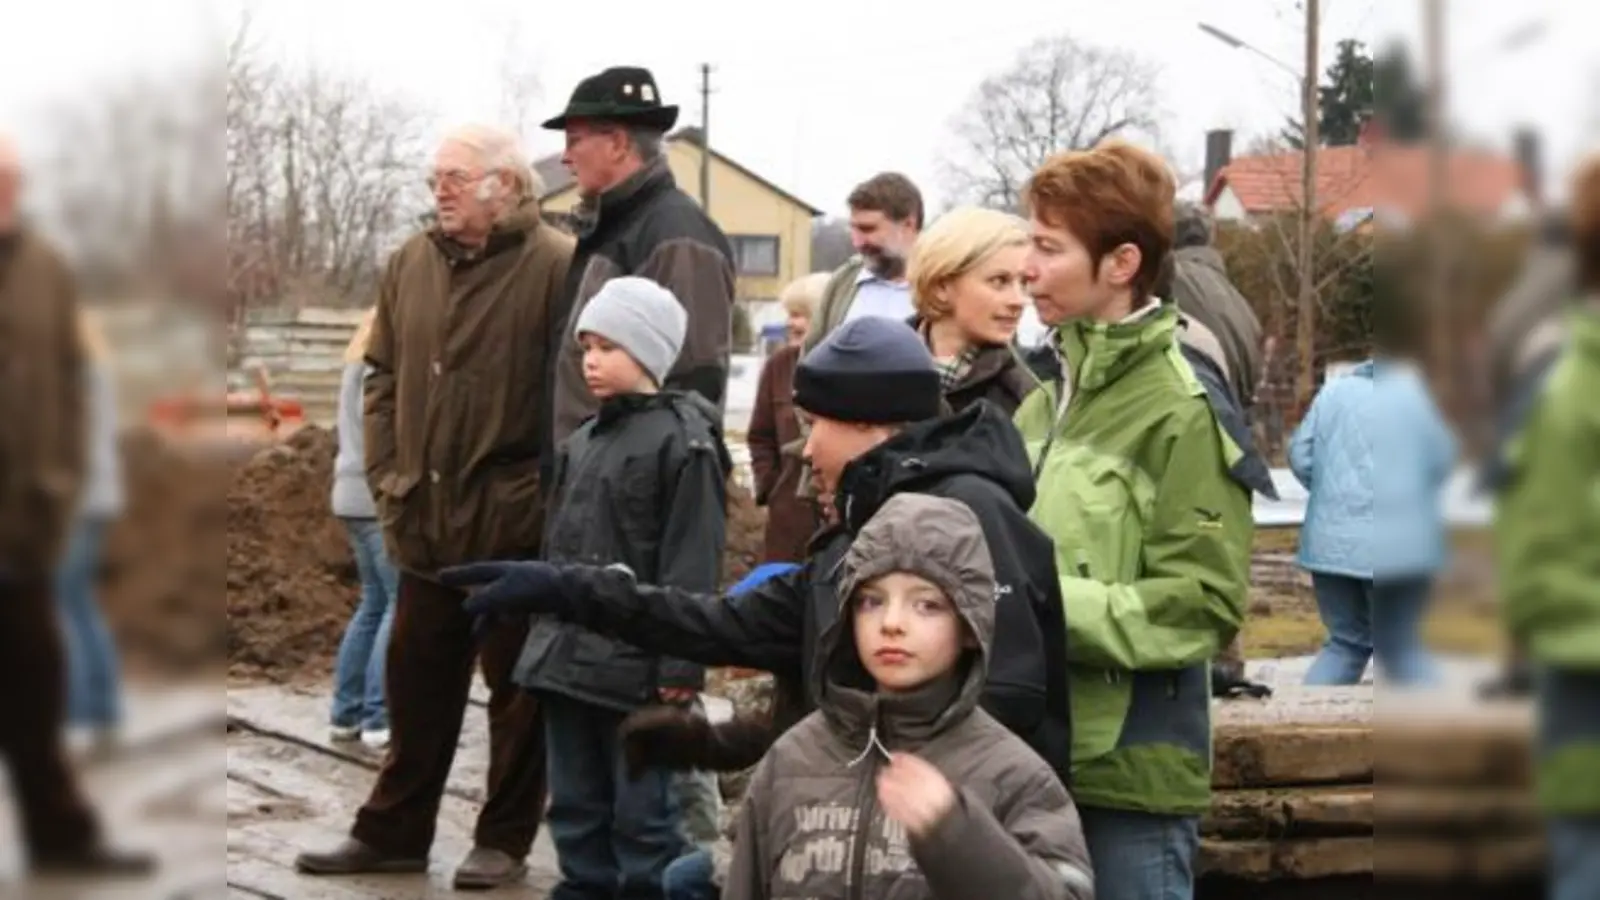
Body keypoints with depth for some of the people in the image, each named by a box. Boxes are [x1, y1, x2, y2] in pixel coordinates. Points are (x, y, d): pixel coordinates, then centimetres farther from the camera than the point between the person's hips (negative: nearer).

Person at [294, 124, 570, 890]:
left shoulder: (556, 267, -10)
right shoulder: (409, 265, 9)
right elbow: (384, 379, 16)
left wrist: (545, 495, -13)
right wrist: (387, 476, 8)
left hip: (515, 529, -6)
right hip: (426, 522, 6)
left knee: (518, 687, 7)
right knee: (417, 684, 13)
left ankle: (504, 840, 17)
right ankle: (393, 831, 23)